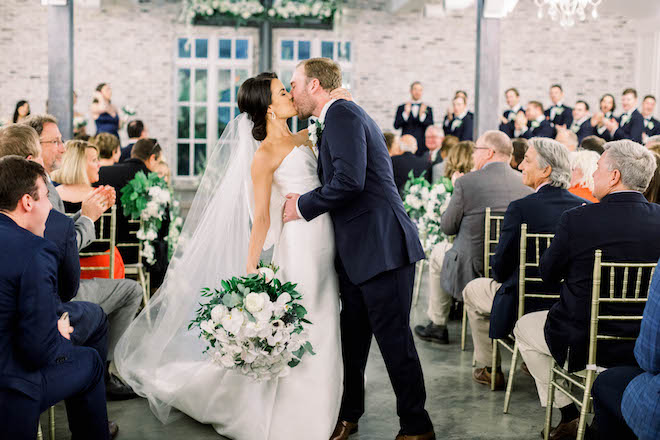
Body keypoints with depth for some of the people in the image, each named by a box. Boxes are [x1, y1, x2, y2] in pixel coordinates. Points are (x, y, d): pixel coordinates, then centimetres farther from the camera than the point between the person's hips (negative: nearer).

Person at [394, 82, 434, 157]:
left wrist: (422, 114, -15)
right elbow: (396, 126, 0)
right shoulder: (401, 108, 10)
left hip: (421, 146, 0)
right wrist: (406, 113, -13)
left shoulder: (428, 108, 10)